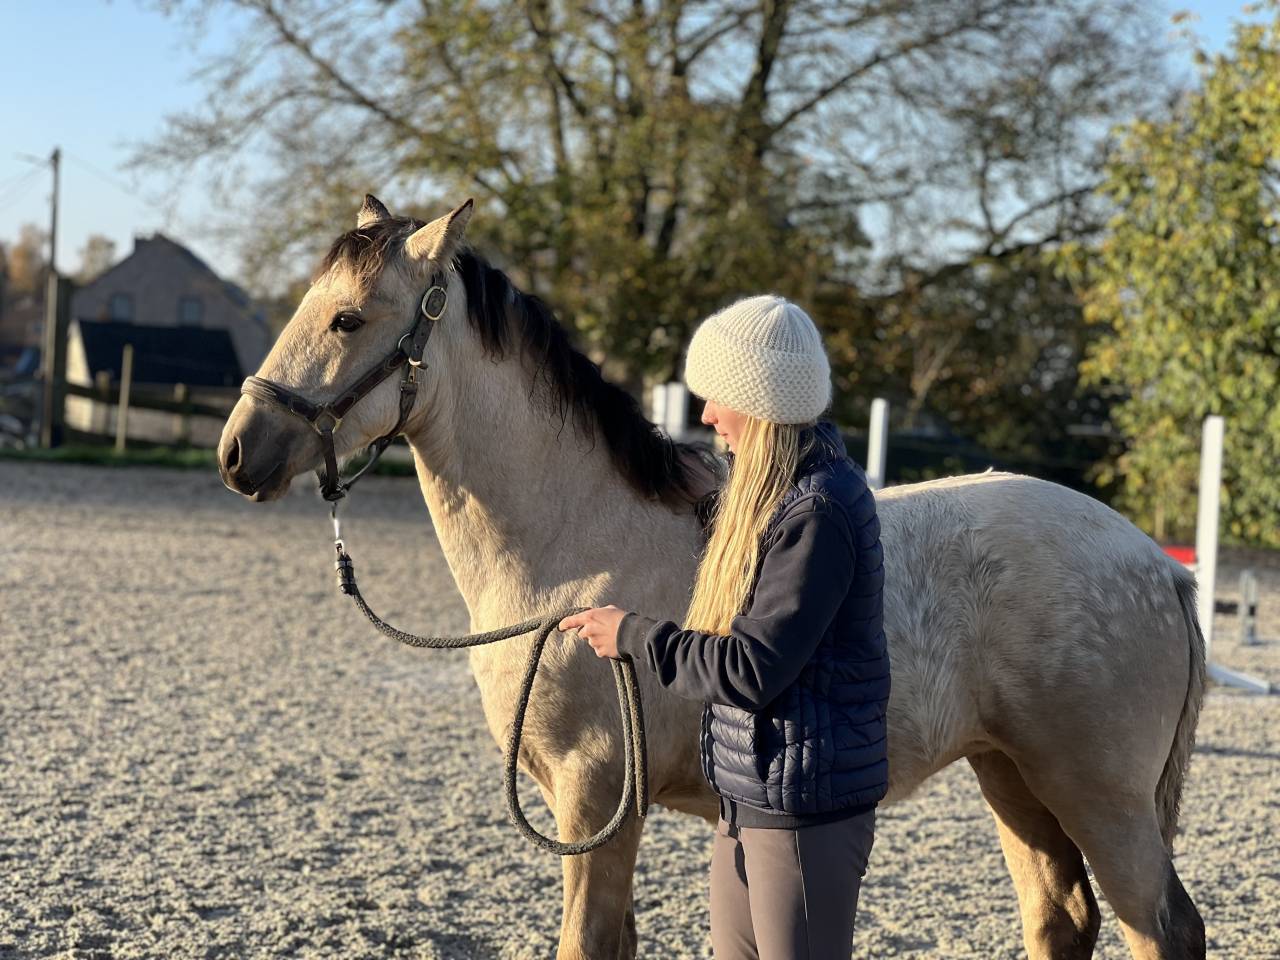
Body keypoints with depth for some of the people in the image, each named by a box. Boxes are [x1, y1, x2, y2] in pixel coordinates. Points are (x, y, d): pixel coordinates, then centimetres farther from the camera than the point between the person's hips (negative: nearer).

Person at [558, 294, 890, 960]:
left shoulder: (816, 512, -22)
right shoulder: (770, 489, 9)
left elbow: (752, 670, -25)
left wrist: (633, 636, -14)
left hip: (804, 805, -10)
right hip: (747, 796, 10)